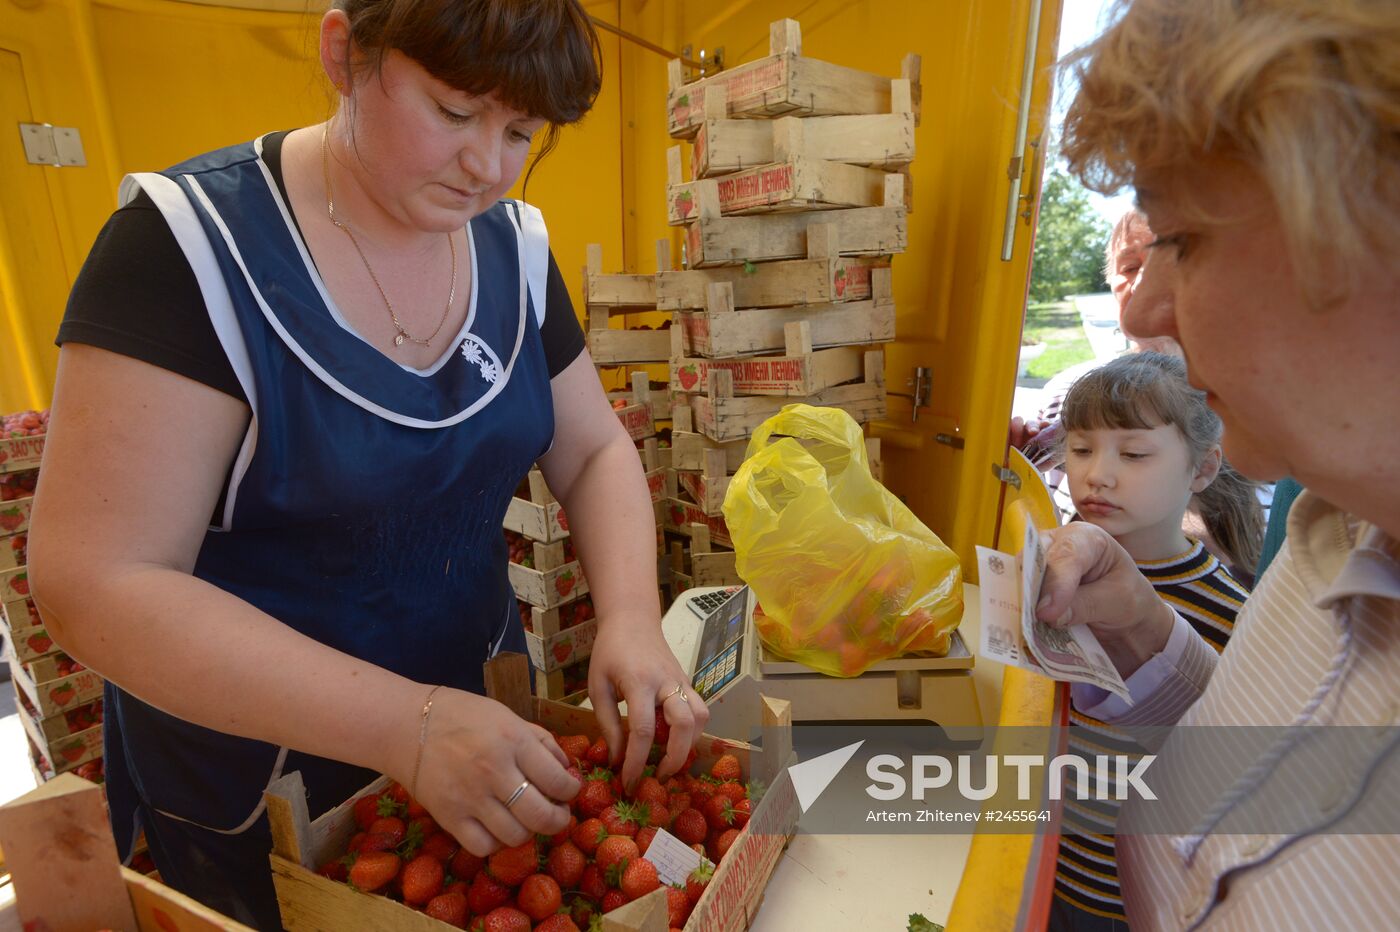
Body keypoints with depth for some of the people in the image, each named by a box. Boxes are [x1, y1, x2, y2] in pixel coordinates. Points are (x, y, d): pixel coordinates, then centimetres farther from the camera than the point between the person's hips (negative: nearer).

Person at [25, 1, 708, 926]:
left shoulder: (514, 245, -7)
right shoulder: (192, 243, -22)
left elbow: (594, 451, -3)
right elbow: (94, 582, -24)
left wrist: (632, 617, -20)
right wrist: (406, 726, -35)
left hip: (484, 704, 5)